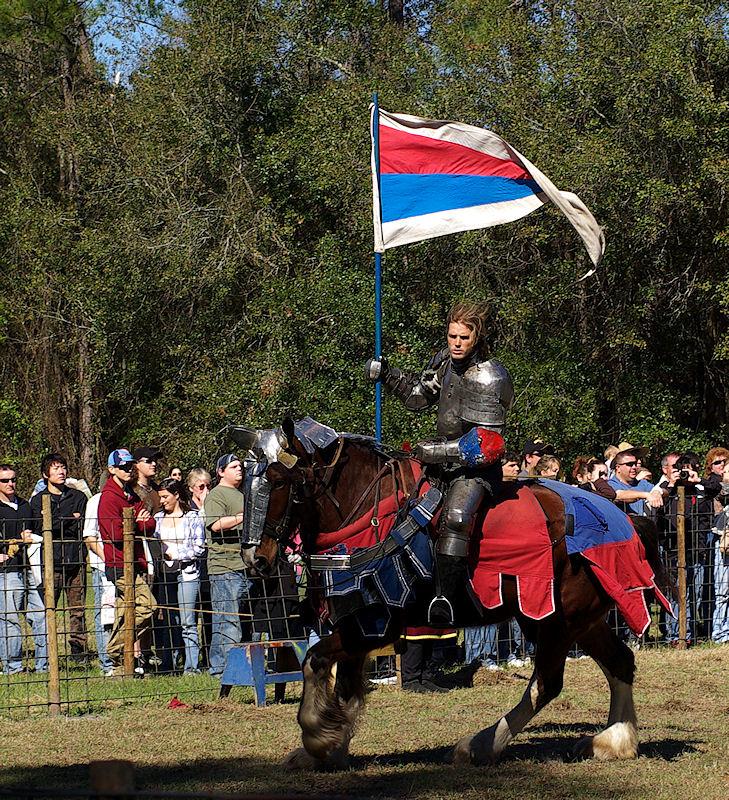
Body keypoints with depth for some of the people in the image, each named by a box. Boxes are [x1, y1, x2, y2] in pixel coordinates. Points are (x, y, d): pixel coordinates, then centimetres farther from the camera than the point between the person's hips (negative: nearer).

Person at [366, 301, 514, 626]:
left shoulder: (487, 378, -19)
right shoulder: (446, 360, 5)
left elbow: (487, 443, -23)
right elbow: (419, 395, 23)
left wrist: (438, 451, -24)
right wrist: (387, 374, 9)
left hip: (476, 467, -9)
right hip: (446, 456, 9)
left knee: (456, 518, -32)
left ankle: (444, 599, -39)